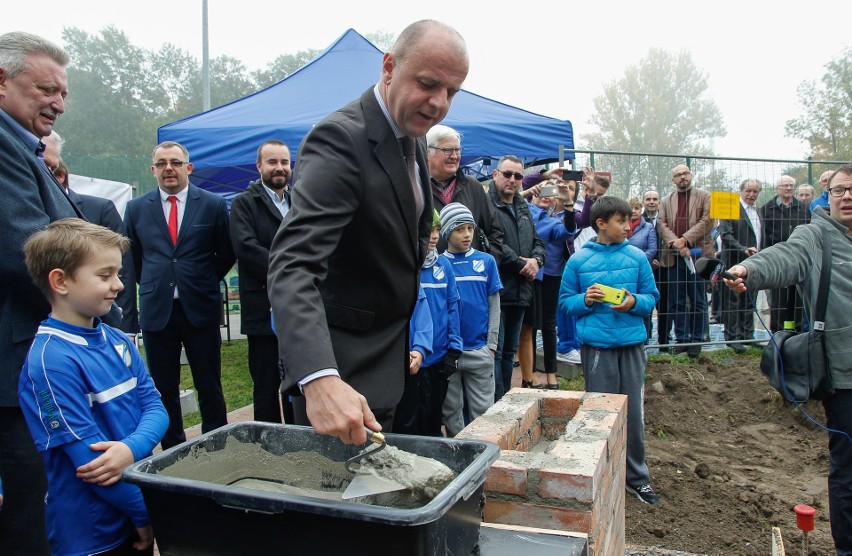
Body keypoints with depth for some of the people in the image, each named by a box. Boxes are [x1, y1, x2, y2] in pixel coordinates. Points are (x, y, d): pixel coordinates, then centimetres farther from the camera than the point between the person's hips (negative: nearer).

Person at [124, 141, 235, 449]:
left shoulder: (213, 204, 1)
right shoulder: (136, 208, 6)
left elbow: (226, 255, 8)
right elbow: (133, 258, 15)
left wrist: (203, 283, 7)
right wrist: (153, 285, 10)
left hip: (200, 309, -1)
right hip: (156, 311, 2)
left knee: (210, 388, 6)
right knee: (164, 390, 9)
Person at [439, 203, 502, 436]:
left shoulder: (486, 261, 2)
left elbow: (494, 304, 4)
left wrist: (491, 344, -1)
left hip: (479, 349, 0)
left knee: (483, 408, 6)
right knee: (451, 409, 10)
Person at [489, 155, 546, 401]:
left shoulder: (523, 208, 20)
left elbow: (538, 242, 22)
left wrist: (536, 260, 0)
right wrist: (520, 263, -13)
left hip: (520, 292, 8)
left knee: (509, 351, 16)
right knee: (495, 352, -5)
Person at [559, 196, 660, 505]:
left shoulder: (637, 257, 4)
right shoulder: (578, 260, 0)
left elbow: (651, 297, 8)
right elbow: (565, 302, 5)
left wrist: (635, 303, -12)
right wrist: (585, 300, -14)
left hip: (632, 342, 2)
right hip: (596, 344, -2)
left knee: (633, 412, 8)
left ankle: (637, 477, 25)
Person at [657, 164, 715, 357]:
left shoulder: (704, 197, 7)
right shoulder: (666, 201, 14)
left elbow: (707, 221, -5)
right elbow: (661, 225, 2)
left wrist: (686, 239, -15)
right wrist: (677, 244, -15)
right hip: (674, 257, 2)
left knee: (698, 301, 3)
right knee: (677, 302, 6)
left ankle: (697, 340, 12)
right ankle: (682, 339, 15)